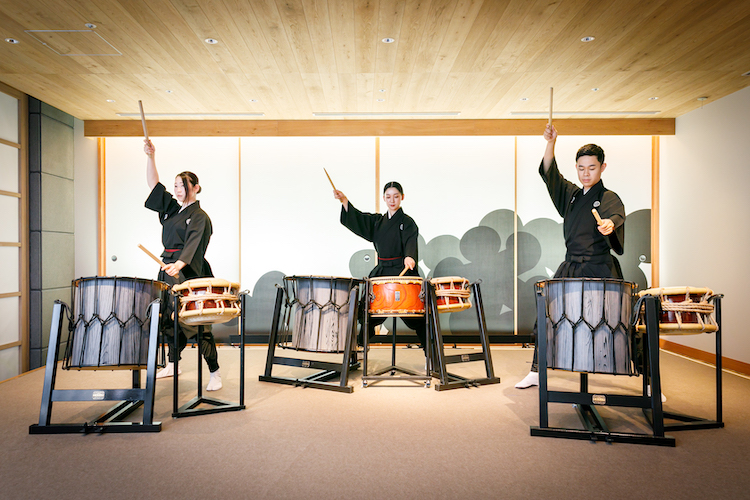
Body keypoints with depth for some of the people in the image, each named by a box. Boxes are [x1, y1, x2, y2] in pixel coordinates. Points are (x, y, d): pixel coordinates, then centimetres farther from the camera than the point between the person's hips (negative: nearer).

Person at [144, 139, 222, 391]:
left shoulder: (200, 217, -7)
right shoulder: (170, 208, 15)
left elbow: (192, 245, -20)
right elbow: (153, 183, 12)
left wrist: (178, 264, -36)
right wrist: (151, 157, 0)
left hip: (189, 274, -7)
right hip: (168, 271, 7)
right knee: (170, 318, 15)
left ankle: (214, 372, -2)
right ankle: (172, 365, 32)